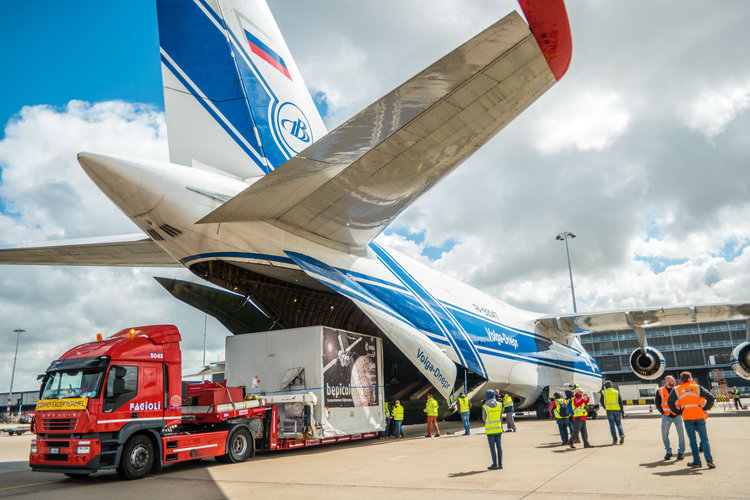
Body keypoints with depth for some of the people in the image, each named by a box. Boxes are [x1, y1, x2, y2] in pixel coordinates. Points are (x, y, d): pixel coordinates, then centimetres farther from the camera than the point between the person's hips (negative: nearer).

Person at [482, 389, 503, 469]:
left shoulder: (485, 407, -12)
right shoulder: (499, 405, -1)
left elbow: (484, 419, 0)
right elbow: (500, 417, 6)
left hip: (490, 430, -4)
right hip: (498, 428, 4)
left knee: (492, 447, 2)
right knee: (499, 446, 10)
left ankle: (495, 464, 3)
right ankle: (500, 464, 11)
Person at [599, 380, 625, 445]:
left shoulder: (603, 392, 5)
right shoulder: (616, 392, 7)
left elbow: (602, 402, 9)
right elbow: (620, 402, 3)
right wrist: (622, 411, 5)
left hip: (609, 410, -1)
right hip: (617, 410, 1)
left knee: (612, 425, 3)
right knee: (619, 424, 13)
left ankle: (615, 440, -1)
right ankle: (622, 435, -12)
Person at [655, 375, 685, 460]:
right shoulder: (660, 391, 0)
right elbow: (657, 403, 5)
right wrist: (662, 412, -5)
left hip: (677, 415, 1)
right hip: (666, 416, -1)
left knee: (681, 433, -3)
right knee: (664, 434, -3)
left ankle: (681, 452, 12)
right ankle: (668, 452, 13)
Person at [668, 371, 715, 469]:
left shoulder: (677, 390, 6)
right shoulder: (697, 387, 6)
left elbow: (670, 402, -2)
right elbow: (710, 397, -1)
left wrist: (678, 411, 8)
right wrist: (705, 408, 6)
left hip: (687, 417, 0)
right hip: (699, 416, 0)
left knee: (692, 439, 8)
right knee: (704, 439, 4)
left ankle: (697, 461, 6)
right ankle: (709, 460, -8)